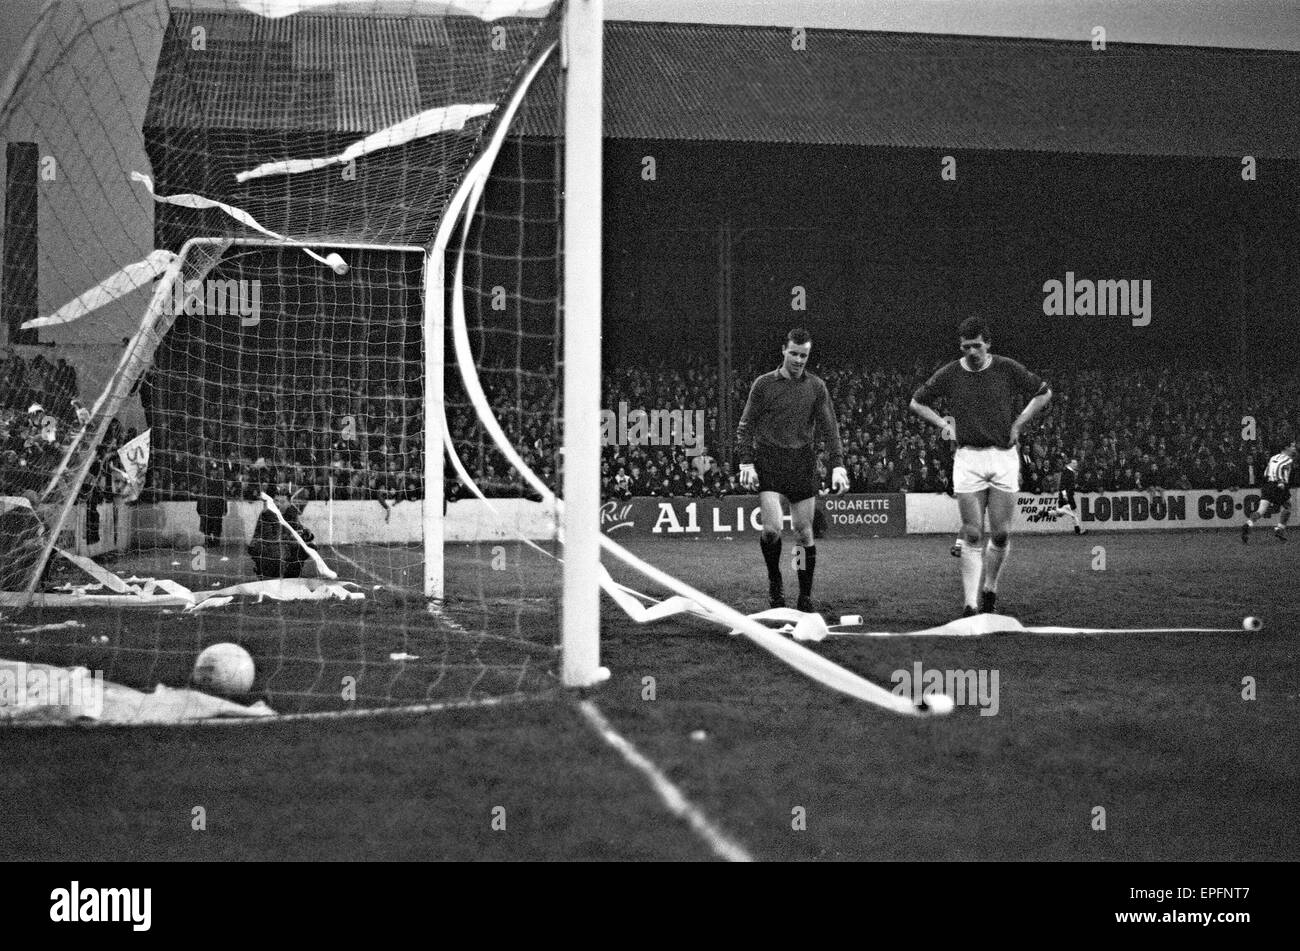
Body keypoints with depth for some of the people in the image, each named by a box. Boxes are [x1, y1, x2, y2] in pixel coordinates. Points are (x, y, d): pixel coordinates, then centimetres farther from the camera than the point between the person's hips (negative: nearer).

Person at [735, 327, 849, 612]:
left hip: (803, 465, 2)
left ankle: (805, 597, 11)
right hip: (769, 464, -2)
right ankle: (774, 579, 10)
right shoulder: (764, 384, 2)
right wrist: (746, 462, -6)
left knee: (804, 533, 2)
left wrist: (837, 465, -4)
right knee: (772, 529, -15)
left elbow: (829, 428, 7)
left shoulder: (816, 387, 7)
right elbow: (746, 426, 4)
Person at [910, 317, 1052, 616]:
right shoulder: (949, 374, 0)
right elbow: (917, 403, 14)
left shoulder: (1007, 369, -1)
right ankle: (971, 602, -4)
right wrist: (945, 425, 2)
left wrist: (1017, 424, 4)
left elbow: (1044, 392, 12)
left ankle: (989, 588, 23)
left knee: (1001, 534, 1)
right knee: (972, 535, -5)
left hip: (1004, 456, 1)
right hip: (968, 459, 0)